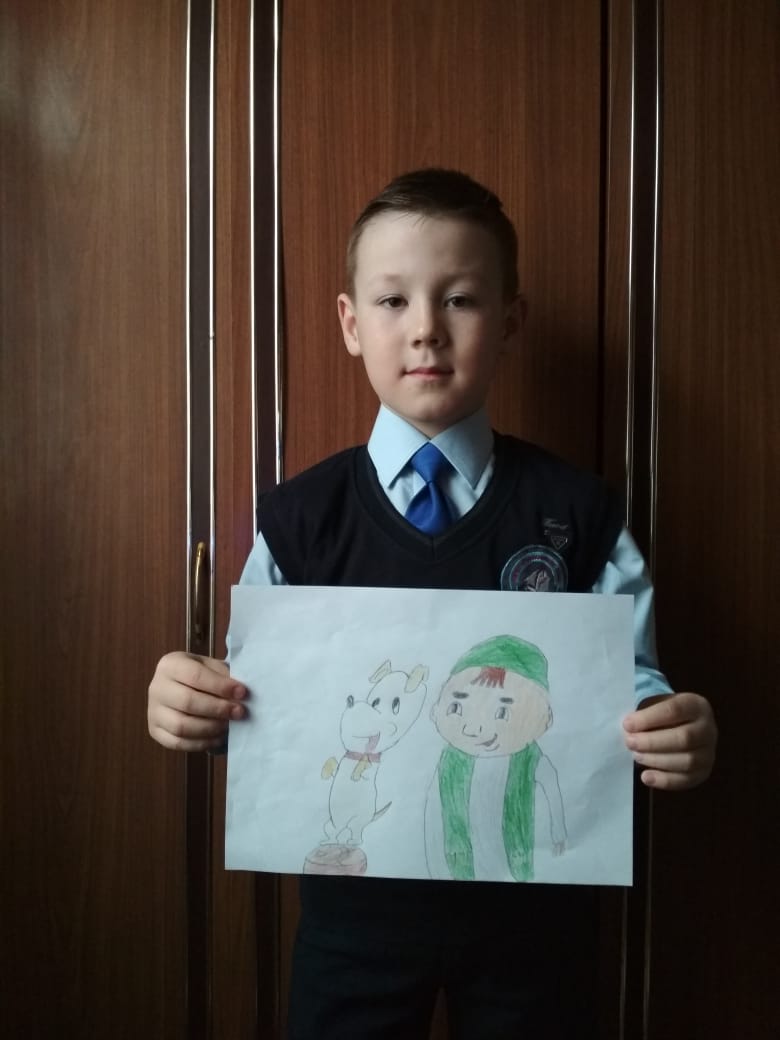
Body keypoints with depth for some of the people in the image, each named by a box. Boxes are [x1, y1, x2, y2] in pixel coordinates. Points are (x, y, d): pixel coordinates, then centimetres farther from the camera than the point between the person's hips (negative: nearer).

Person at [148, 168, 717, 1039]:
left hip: (533, 904, 1)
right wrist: (193, 708, -23)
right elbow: (259, 703, -3)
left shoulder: (576, 513, -7)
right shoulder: (299, 517, -6)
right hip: (354, 905, 0)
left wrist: (673, 735, -25)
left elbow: (628, 684, -5)